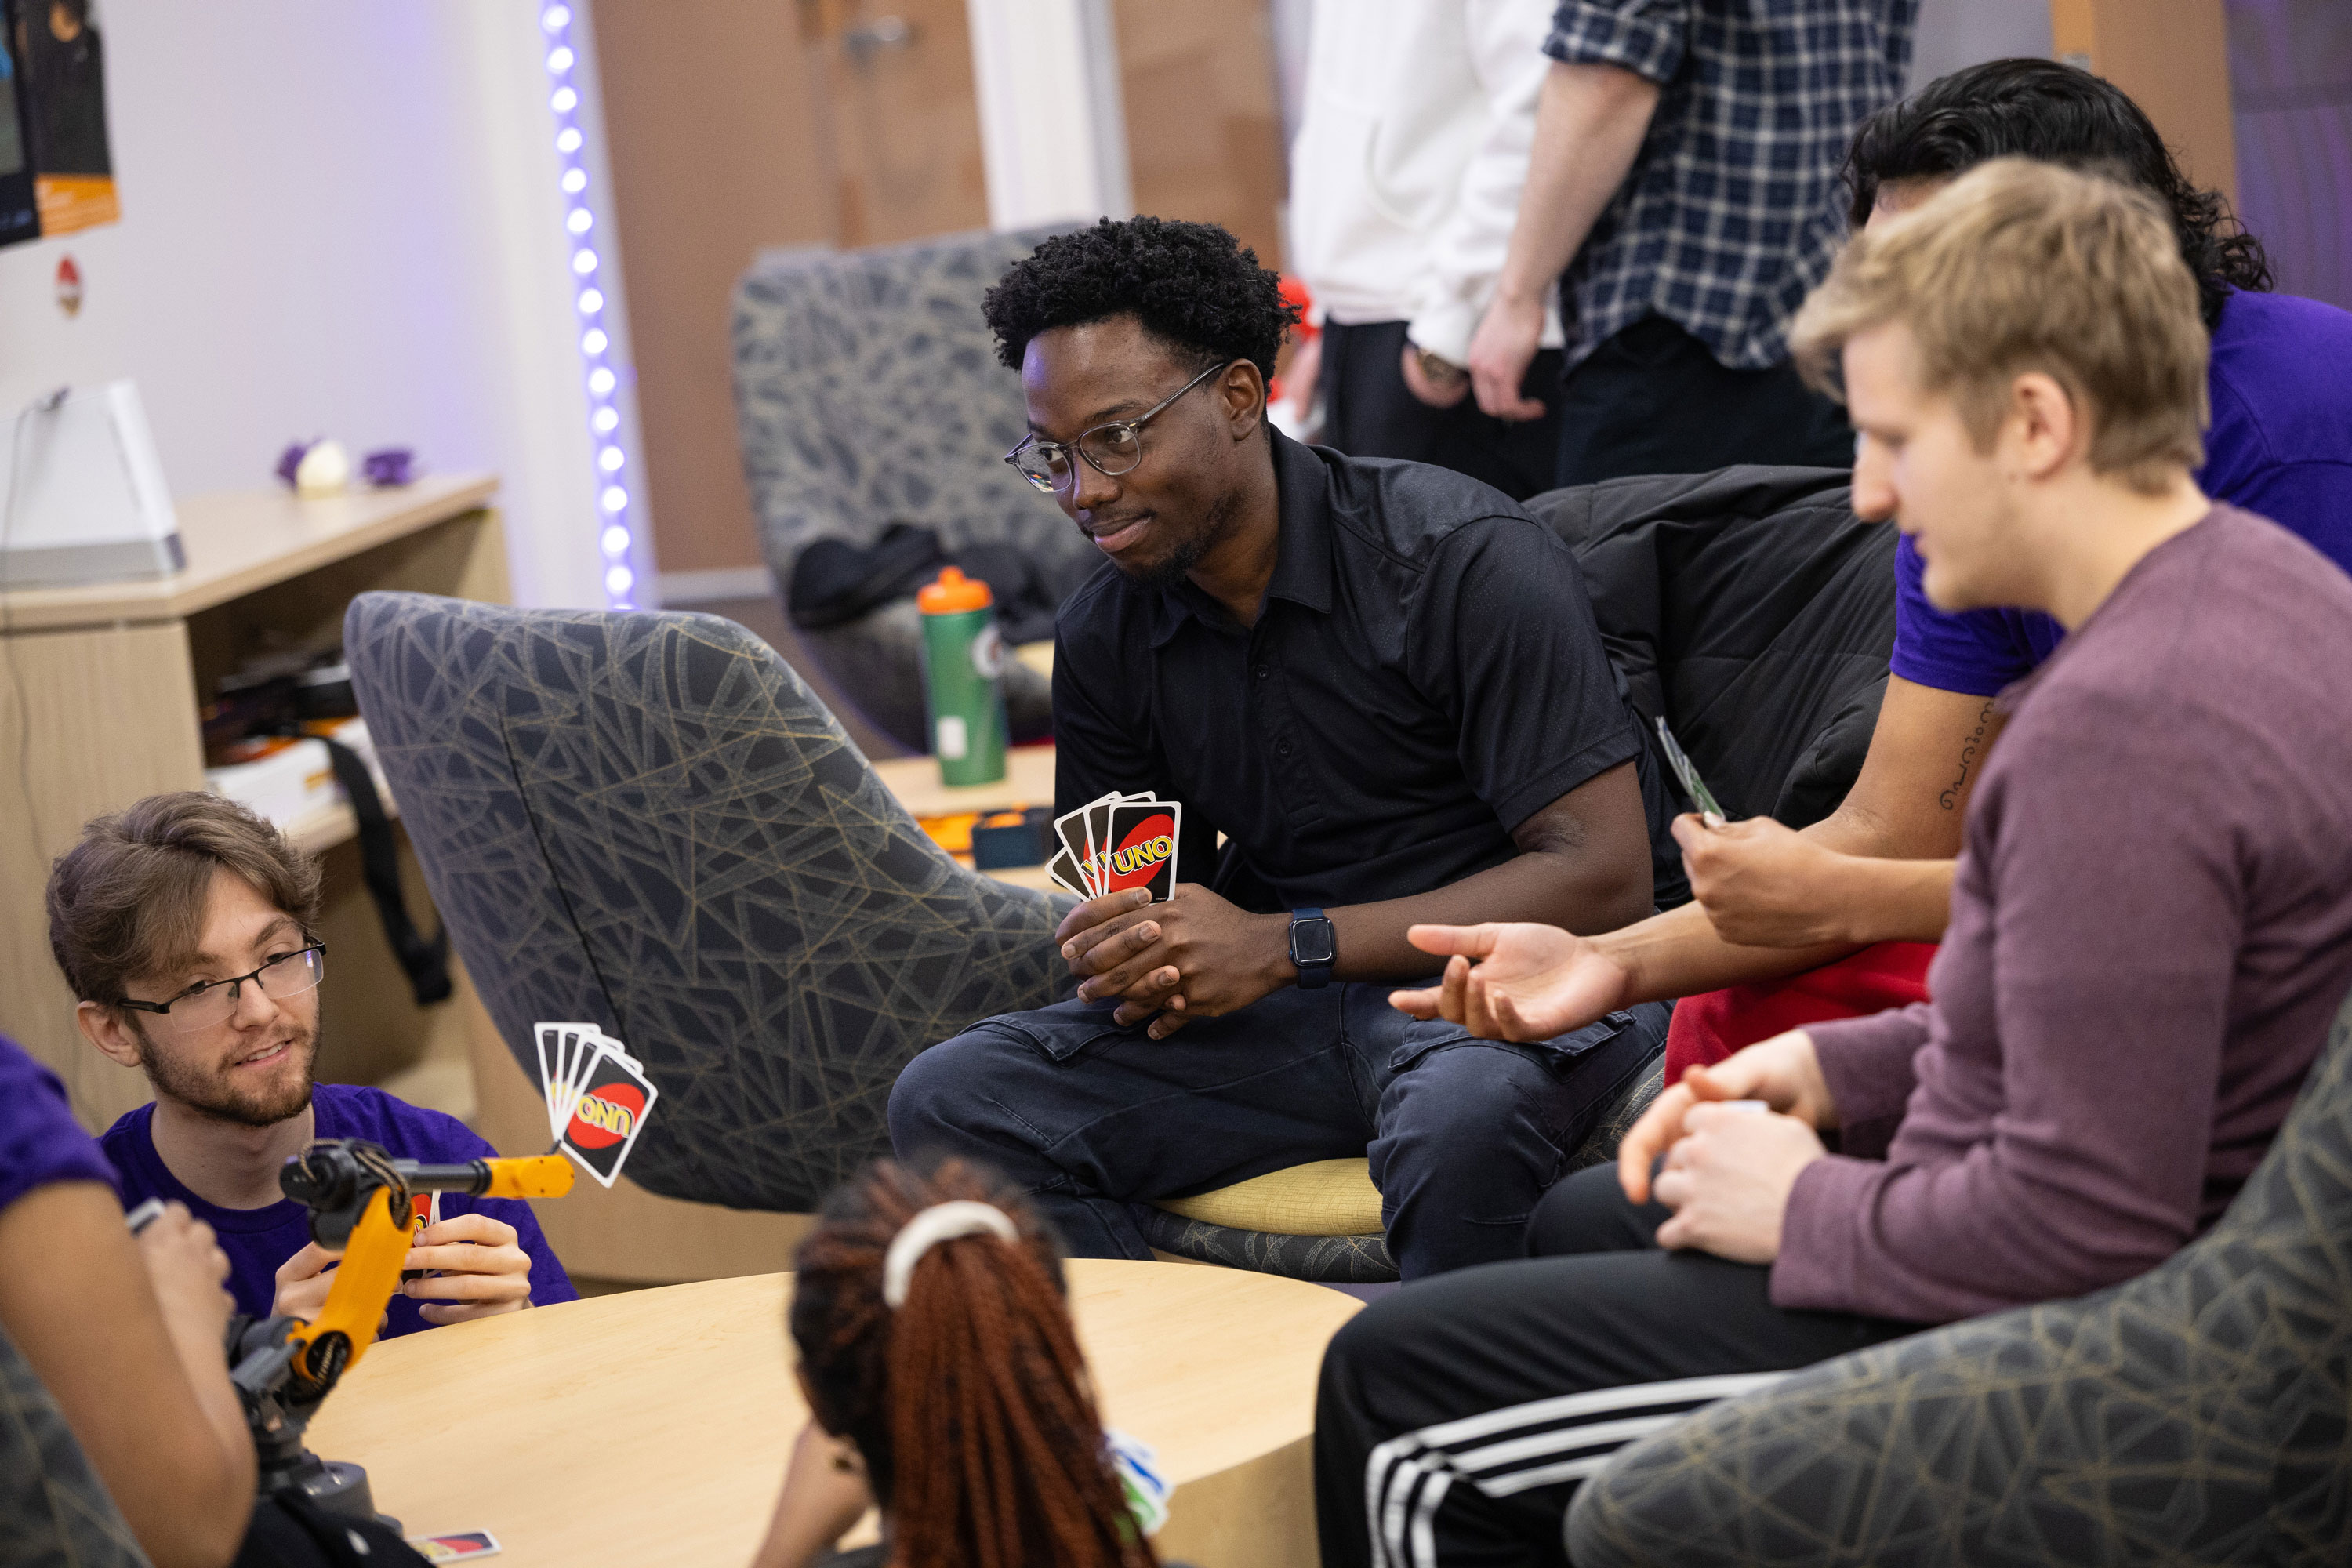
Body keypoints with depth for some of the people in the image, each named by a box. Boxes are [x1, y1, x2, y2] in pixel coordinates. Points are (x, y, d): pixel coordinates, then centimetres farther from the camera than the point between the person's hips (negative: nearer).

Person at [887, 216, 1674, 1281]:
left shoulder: (1466, 560, -12)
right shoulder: (1104, 636, 7)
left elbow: (1603, 876, -16)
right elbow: (1144, 890, 18)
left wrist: (1284, 947, -19)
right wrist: (1135, 958, -10)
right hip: (1286, 1004, 5)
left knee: (1461, 1115, -40)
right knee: (948, 1101, -14)